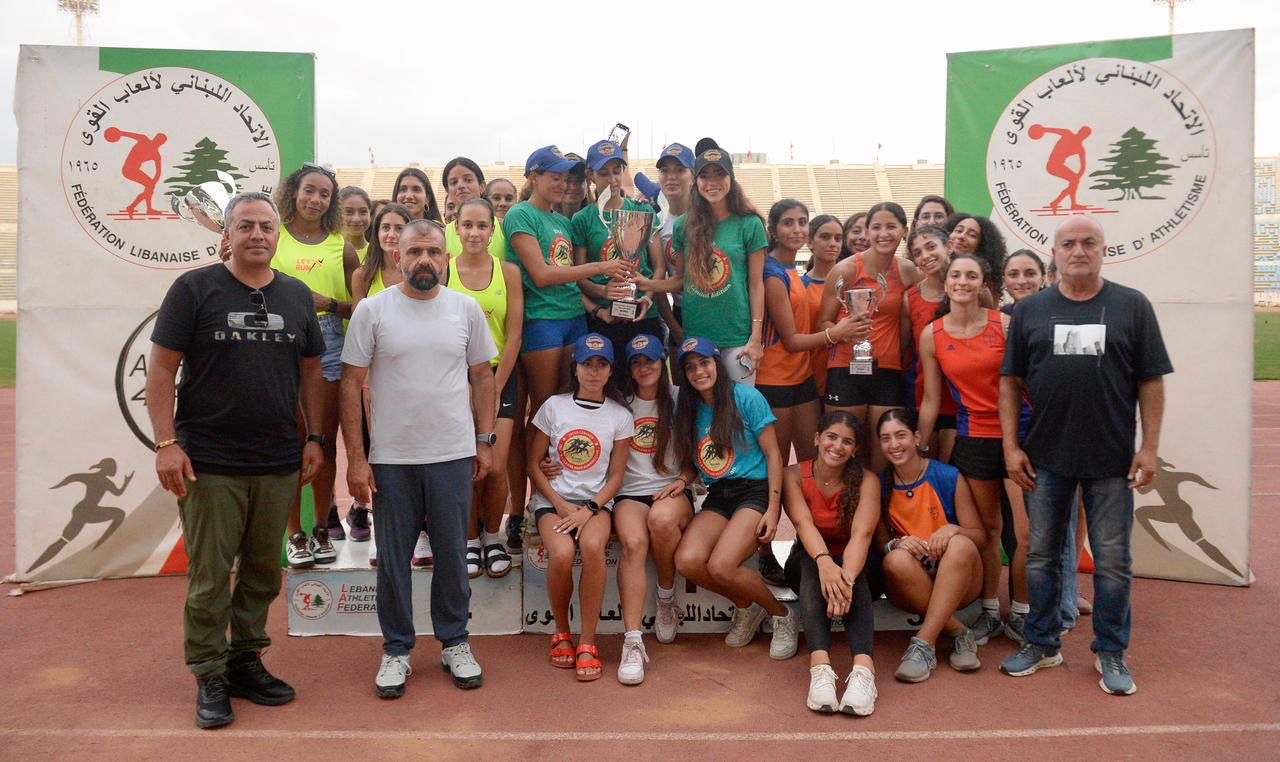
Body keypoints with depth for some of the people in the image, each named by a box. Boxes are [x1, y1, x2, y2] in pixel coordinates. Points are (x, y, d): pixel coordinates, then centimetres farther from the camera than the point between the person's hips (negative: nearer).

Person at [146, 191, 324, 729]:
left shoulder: (298, 296, 9)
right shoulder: (194, 288, -2)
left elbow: (310, 371, 15)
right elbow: (161, 368, -4)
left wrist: (314, 437, 9)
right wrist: (166, 443, -11)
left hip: (279, 464, 4)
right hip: (209, 463, -3)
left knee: (263, 572, 12)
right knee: (209, 577, 2)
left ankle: (246, 661, 27)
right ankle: (209, 678, 17)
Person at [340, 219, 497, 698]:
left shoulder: (466, 309, 3)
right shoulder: (372, 310, -3)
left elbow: (482, 376, 10)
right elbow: (351, 384, -2)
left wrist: (485, 441, 6)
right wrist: (355, 458, -5)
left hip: (454, 456, 1)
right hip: (390, 459, -1)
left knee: (452, 555, 10)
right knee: (393, 559, 9)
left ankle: (454, 643, 27)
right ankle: (397, 651, 24)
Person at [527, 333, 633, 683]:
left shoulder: (620, 416, 6)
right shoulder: (554, 407, 4)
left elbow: (616, 477, 5)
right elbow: (533, 464, 4)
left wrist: (589, 509, -11)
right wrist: (561, 505, -8)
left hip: (596, 501, 0)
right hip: (553, 500, 0)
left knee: (592, 546, -34)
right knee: (561, 554, -31)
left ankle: (587, 642, -21)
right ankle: (561, 633, -3)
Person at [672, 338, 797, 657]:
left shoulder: (747, 398, -4)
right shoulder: (688, 410, 11)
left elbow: (773, 455, -5)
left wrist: (773, 510, -12)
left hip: (755, 490, -5)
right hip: (717, 497, 5)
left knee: (720, 566, -27)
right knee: (687, 561, -22)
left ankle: (782, 616, 1)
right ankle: (745, 606, 6)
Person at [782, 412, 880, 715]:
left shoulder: (867, 481, -12)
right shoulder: (795, 475, -10)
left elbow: (862, 533, -28)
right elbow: (803, 523, -27)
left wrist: (846, 577, -48)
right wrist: (824, 562, -48)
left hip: (852, 562, 0)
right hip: (809, 562, 0)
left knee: (853, 576, -36)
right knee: (811, 567, -36)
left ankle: (863, 668, -55)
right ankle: (820, 665, -53)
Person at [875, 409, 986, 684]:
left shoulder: (949, 477, -6)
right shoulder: (880, 486, 0)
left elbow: (979, 535, -2)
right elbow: (879, 542, 4)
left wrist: (953, 530, -25)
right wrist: (897, 543, -20)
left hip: (957, 580, -1)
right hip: (909, 584, 1)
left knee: (960, 545, -33)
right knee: (897, 559, -32)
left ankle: (924, 643, -32)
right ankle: (959, 633, -21)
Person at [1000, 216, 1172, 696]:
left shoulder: (1132, 306, 1)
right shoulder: (1030, 311, 4)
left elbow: (1151, 381, 0)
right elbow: (1011, 381, 5)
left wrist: (1150, 447, -6)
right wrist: (1011, 445, -1)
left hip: (1112, 458, -1)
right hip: (1046, 457, 2)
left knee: (1113, 561, 6)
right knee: (1041, 555, 11)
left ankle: (1111, 653, 22)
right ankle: (1042, 644, 25)